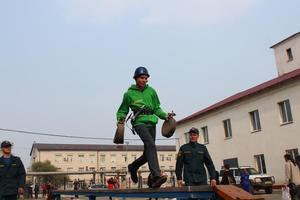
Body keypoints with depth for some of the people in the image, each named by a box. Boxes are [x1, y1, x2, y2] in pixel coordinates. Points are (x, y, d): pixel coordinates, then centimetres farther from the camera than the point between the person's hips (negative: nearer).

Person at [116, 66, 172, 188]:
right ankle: (156, 176, -35)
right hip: (139, 122, -5)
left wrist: (165, 116, 0)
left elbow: (157, 108, 17)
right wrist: (121, 119, -7)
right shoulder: (129, 94, 5)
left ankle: (133, 167, 34)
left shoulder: (151, 91, 12)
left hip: (151, 122, 5)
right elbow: (122, 110, 13)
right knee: (151, 145, -28)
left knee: (148, 153, 6)